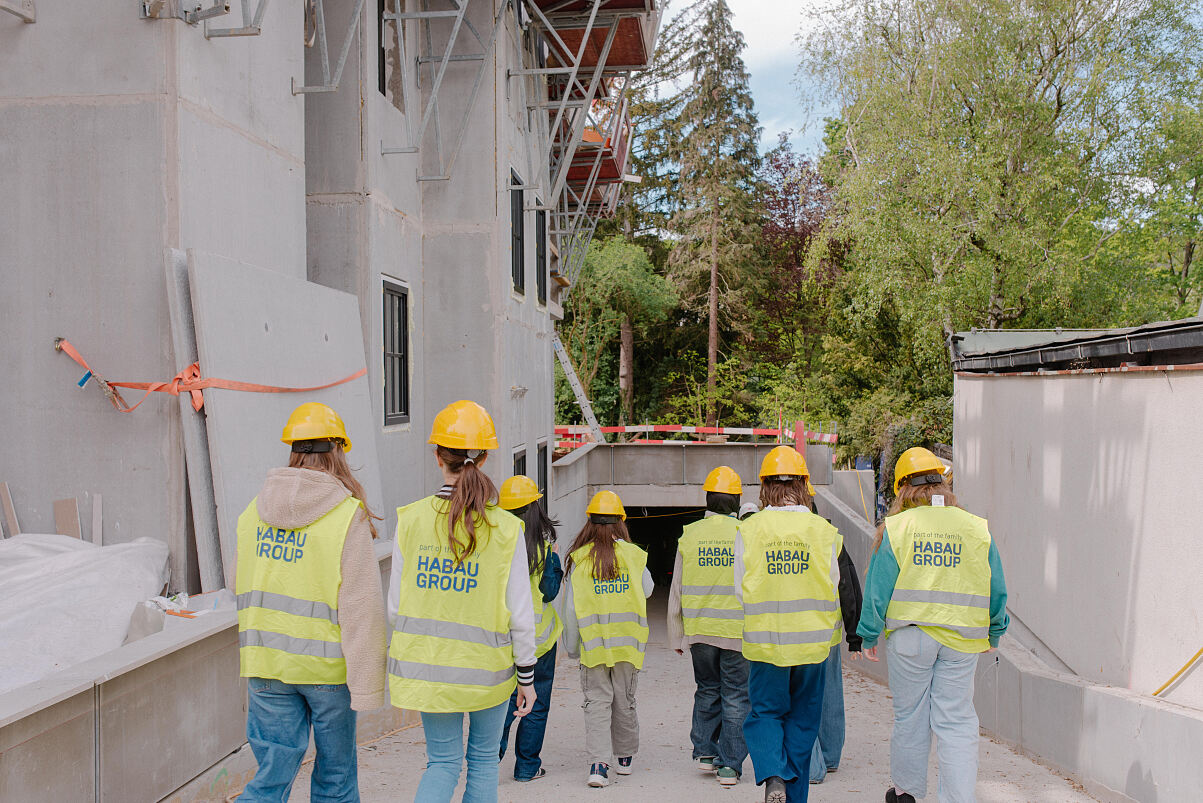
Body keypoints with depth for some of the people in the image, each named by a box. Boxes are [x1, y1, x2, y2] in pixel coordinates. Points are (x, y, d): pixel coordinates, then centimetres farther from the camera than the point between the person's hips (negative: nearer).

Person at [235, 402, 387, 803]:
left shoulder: (254, 511, 3)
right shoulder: (348, 515, -14)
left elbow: (244, 592, 13)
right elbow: (361, 606, -16)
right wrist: (367, 683, -11)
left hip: (266, 664, 4)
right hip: (327, 664, -4)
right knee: (335, 770, 13)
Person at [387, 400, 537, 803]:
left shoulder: (411, 519, -7)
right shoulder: (505, 529, -12)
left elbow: (397, 604, -1)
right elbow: (520, 615, -9)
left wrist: (401, 656, 14)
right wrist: (527, 676, 3)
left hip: (426, 662, 2)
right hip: (487, 665, -1)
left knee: (443, 761, 15)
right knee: (484, 758, 19)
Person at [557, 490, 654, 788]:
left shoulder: (579, 559, -5)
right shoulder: (632, 555, -3)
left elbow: (570, 607, -3)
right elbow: (647, 589, 11)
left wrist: (571, 646, 8)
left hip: (593, 643, -1)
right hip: (627, 641, 2)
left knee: (597, 701, 2)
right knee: (624, 701, 15)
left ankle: (599, 763, -10)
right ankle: (625, 757, 29)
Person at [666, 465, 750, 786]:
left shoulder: (689, 534, 0)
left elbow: (677, 590, 4)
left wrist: (676, 636, 13)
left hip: (699, 629, 3)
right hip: (738, 630, -2)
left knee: (707, 690, 21)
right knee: (735, 697, 7)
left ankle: (704, 749, 20)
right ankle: (730, 764, 8)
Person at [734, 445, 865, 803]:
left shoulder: (748, 529, -7)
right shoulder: (825, 531, -5)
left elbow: (740, 591, -3)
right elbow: (833, 591, 1)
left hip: (764, 641, -1)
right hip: (812, 640, 1)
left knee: (764, 713, 12)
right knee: (802, 719, 14)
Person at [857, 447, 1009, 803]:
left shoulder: (894, 528, -5)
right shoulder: (977, 529, 2)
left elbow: (878, 589, -4)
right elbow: (997, 590, 9)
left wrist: (869, 636, 7)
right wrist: (995, 631, 23)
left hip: (909, 636, -1)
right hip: (962, 640, 1)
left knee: (910, 716, 12)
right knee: (957, 721, 6)